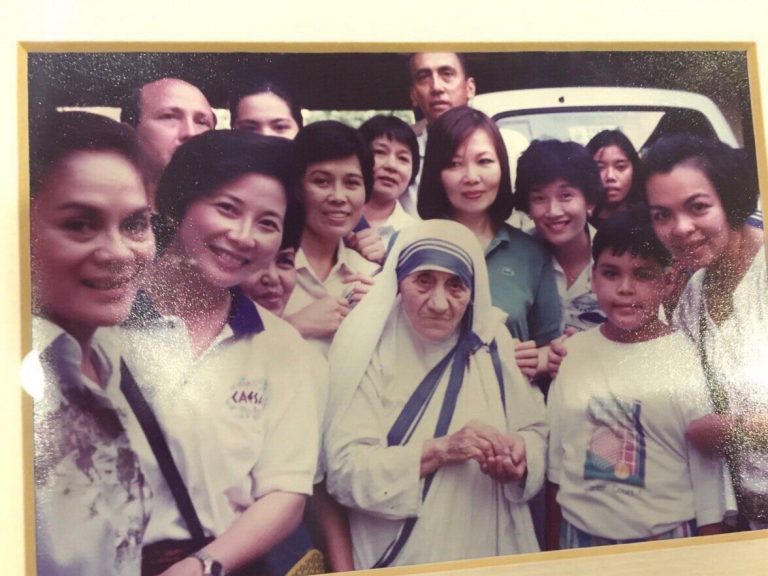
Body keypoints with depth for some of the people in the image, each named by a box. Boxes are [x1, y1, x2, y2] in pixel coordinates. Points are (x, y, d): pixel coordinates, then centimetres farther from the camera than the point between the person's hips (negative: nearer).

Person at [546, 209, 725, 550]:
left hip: (668, 539, -2)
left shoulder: (692, 360, -11)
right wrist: (553, 549, 7)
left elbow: (708, 476, -6)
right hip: (579, 537, 3)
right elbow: (556, 462, 5)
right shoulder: (570, 354, -2)